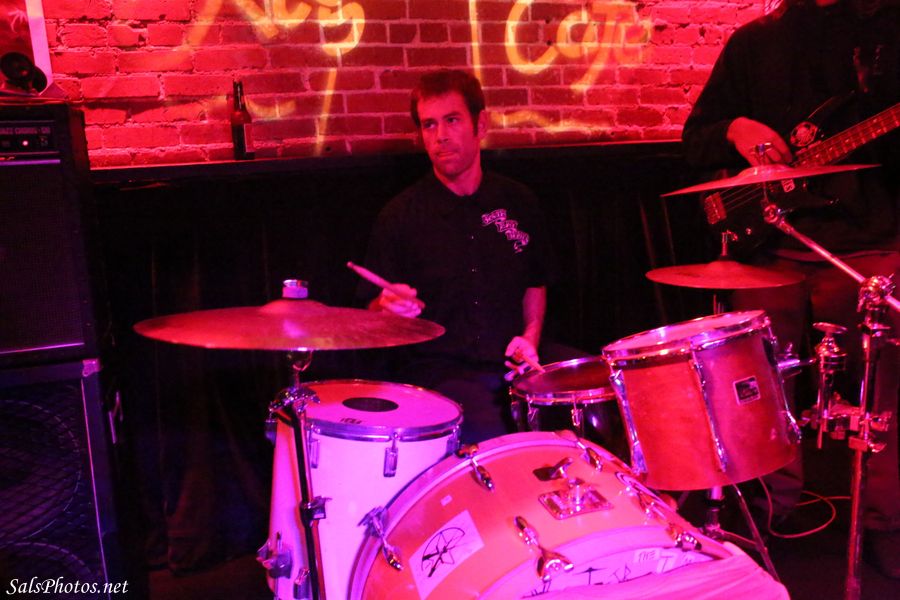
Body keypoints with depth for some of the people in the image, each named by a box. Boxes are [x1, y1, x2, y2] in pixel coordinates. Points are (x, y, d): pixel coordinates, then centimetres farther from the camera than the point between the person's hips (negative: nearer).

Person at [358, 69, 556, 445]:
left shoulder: (518, 203, 10)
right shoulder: (400, 216, -1)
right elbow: (372, 314, 4)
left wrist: (530, 337, 5)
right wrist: (389, 306, -19)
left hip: (511, 363, 5)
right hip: (438, 368, -4)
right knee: (490, 441, -32)